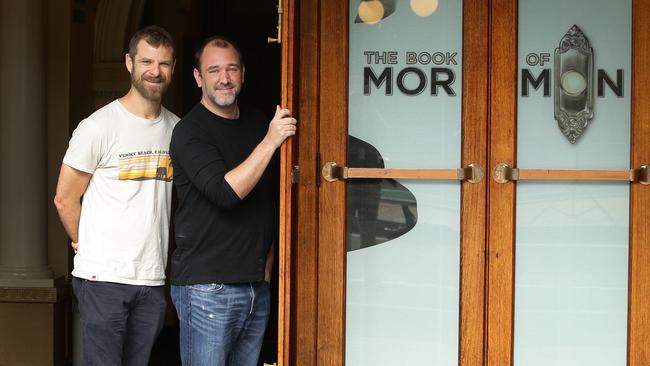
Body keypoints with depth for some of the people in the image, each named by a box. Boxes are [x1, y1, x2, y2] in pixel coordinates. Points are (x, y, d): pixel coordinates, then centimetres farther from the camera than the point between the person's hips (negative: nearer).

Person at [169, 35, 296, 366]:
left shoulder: (258, 124, 13)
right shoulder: (189, 132, -8)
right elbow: (226, 192, -22)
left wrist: (268, 261, 15)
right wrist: (269, 142, -20)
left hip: (257, 285, 6)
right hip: (206, 286, -6)